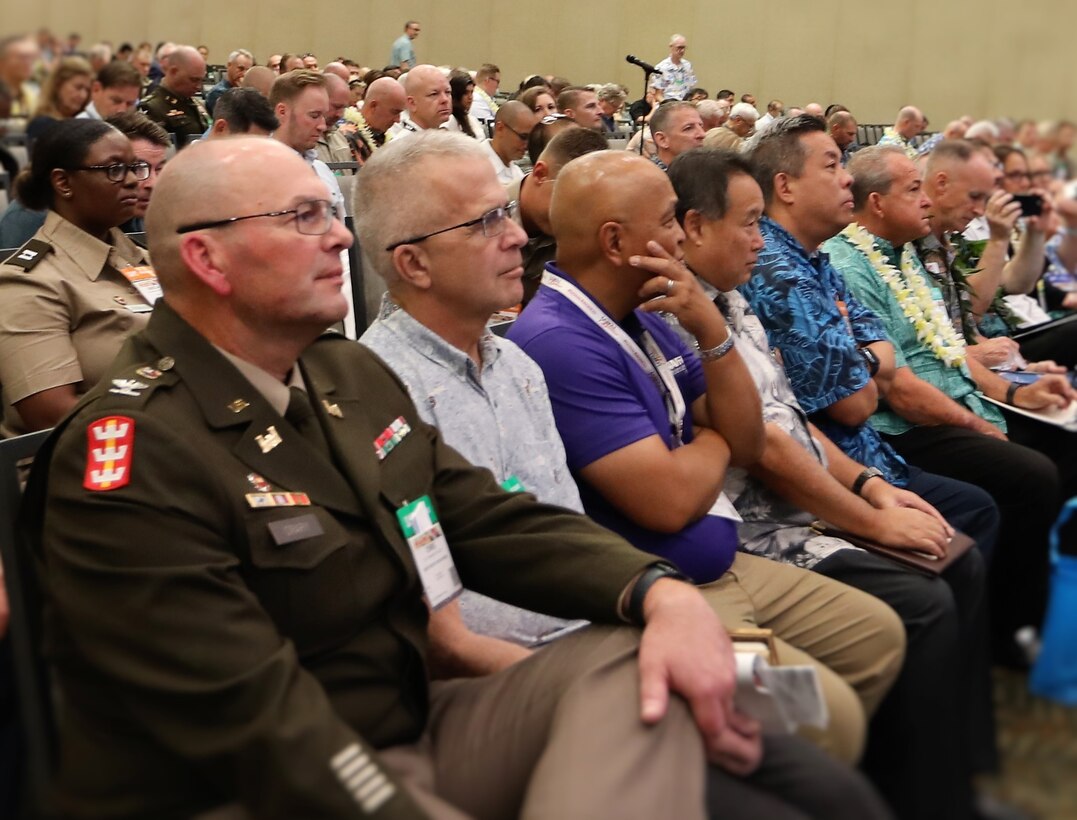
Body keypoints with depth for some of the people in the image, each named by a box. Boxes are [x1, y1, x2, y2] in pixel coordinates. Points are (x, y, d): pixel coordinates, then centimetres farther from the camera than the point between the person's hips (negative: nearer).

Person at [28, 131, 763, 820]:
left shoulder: (351, 373, 10)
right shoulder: (137, 454, -18)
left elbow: (492, 522, 4)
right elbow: (261, 723, -25)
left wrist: (662, 591, -14)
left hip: (415, 733, 9)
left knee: (637, 661, -12)